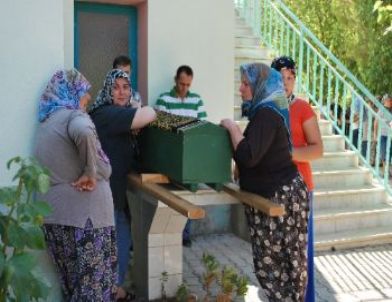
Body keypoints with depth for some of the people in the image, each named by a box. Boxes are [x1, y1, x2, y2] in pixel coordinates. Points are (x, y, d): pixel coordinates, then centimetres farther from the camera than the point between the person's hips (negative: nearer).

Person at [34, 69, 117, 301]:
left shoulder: (47, 121, 18)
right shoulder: (73, 116, -9)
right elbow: (84, 132, -32)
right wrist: (90, 172, -21)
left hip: (54, 212, 9)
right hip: (84, 211, -8)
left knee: (74, 282, 17)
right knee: (94, 282, 0)